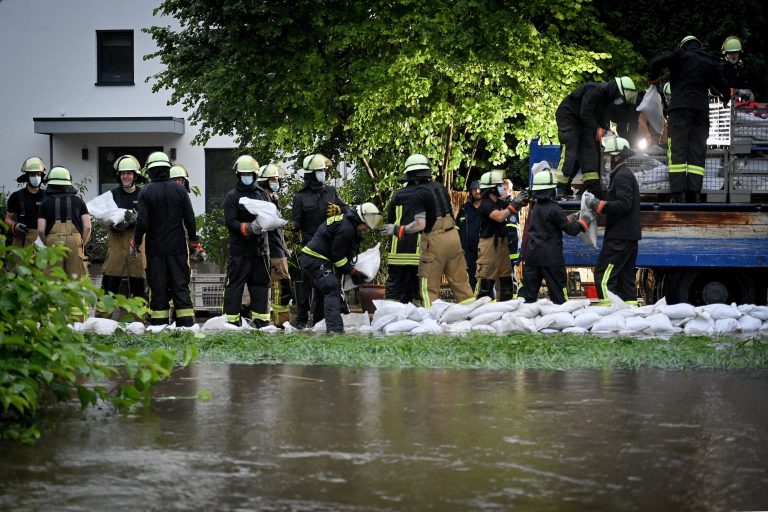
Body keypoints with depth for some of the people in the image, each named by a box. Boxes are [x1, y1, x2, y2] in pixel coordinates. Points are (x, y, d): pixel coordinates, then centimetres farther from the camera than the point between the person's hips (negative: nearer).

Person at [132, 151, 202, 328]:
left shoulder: (146, 193, -7)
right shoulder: (179, 190, 1)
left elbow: (142, 222, -11)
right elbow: (190, 220, 3)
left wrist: (135, 243, 4)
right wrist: (194, 245, 12)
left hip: (155, 248, -2)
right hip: (178, 247, 2)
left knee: (158, 288, 4)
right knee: (181, 286, 5)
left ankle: (159, 323, 3)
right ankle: (186, 322, 0)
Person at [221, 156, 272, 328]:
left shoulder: (262, 194, 15)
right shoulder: (232, 196, 0)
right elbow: (230, 222, -9)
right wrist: (249, 228, -24)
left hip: (260, 248, 5)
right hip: (239, 249, -5)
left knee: (261, 284, 8)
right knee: (235, 284, -6)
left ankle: (261, 320, 15)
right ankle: (232, 319, -3)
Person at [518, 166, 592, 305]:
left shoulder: (535, 208, 10)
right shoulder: (554, 209, -14)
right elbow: (570, 229, -10)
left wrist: (571, 218, 20)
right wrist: (584, 221, 5)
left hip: (532, 255, 7)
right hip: (551, 257, -7)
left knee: (528, 289, 6)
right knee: (558, 288, 2)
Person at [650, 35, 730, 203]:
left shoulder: (681, 54, 7)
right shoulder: (709, 62, 20)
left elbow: (657, 62, -7)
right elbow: (723, 86, 28)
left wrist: (654, 79, 13)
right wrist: (726, 99, 49)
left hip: (681, 107, -4)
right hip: (702, 110, 4)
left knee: (677, 151, -6)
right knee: (697, 154, 2)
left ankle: (678, 194, -16)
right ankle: (694, 194, -11)